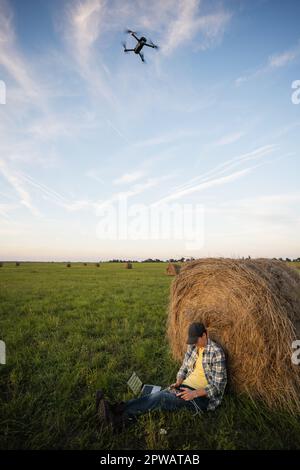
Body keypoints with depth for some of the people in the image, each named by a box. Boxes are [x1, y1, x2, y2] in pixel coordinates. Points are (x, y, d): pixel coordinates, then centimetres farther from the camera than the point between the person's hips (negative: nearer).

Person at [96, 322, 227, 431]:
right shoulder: (192, 347, 7)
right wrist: (178, 382, -5)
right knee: (158, 396, -23)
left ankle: (118, 417, -35)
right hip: (185, 387, 6)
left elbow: (218, 385, -13)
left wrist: (195, 393, -22)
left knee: (161, 398, -28)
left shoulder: (216, 352, -14)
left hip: (202, 396, -6)